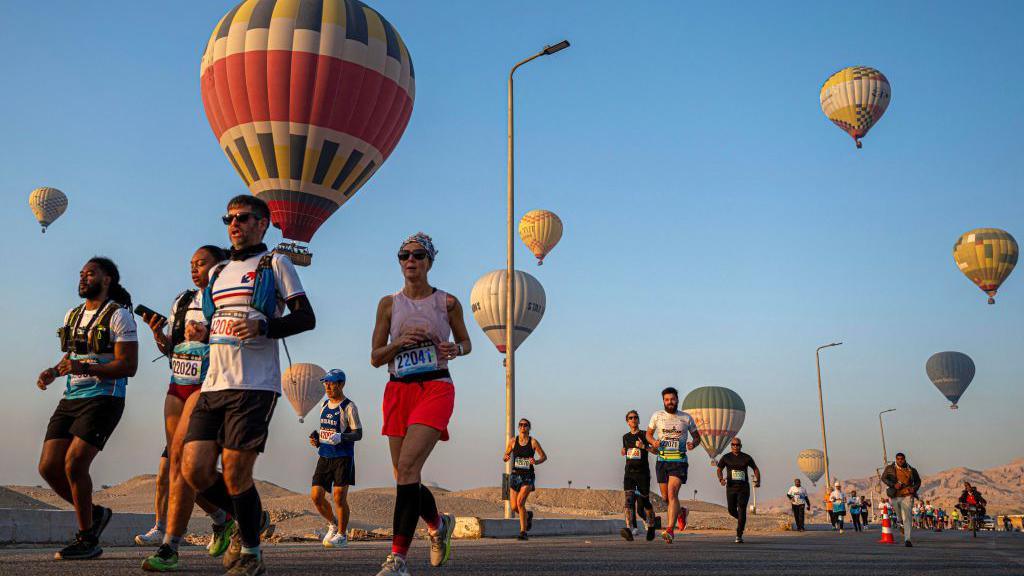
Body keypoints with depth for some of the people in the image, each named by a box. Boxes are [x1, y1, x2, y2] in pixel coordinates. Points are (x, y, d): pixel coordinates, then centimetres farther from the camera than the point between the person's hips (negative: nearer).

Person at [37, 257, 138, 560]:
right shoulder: (72, 315, 17)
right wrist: (53, 372, 6)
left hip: (104, 399, -8)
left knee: (74, 464, -17)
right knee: (48, 466, -1)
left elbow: (129, 366, -13)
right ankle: (94, 513, 21)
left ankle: (87, 539, -1)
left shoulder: (119, 316, -6)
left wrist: (86, 368, -25)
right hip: (71, 399, 8)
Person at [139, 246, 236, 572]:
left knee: (180, 458, -15)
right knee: (174, 461, 7)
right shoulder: (182, 301, 18)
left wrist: (207, 336, -19)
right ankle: (221, 519, 26)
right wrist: (158, 332, 2)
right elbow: (169, 349, 21)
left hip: (208, 386, -7)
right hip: (178, 385, 7)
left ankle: (169, 547, -12)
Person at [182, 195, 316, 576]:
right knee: (194, 470, -1)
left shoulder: (275, 264, 4)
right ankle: (251, 519, 25)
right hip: (213, 386, 6)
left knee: (235, 473, -6)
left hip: (254, 386, -6)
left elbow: (306, 317, -3)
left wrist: (263, 326, -18)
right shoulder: (217, 272, 23)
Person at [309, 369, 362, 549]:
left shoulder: (348, 406, -8)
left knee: (339, 496, -8)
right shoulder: (324, 405, 13)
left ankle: (342, 535, 9)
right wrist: (316, 438, 5)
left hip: (343, 457, -6)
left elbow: (358, 433, -10)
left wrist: (341, 437, -27)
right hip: (324, 457, 6)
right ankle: (333, 524, 27)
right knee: (316, 496, 2)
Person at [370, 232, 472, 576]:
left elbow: (466, 343, 16)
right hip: (398, 391, 4)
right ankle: (438, 524, 37)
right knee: (404, 476, 7)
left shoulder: (447, 302, 5)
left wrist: (455, 349, -7)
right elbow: (375, 358, 9)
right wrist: (400, 342, -10)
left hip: (436, 388, -4)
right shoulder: (389, 304, 9)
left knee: (407, 466, -21)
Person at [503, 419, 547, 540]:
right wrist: (506, 458, -13)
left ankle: (523, 531, -6)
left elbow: (544, 457, 4)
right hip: (515, 475, 3)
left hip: (528, 476, -3)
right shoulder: (512, 441, 1)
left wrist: (536, 462, -16)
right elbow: (505, 456, 10)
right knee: (514, 507, 2)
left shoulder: (533, 442, -5)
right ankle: (528, 515, 37)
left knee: (520, 502, -20)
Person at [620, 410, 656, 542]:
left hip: (643, 473, -3)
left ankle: (651, 526, 31)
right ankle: (630, 529, -28)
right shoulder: (625, 437, 14)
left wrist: (644, 446, -22)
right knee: (629, 500, -16)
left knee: (644, 502, 5)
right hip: (629, 473, 3)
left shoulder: (645, 435, -1)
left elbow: (656, 451, -9)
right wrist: (624, 451, 11)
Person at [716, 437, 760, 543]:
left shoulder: (746, 457, 3)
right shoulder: (726, 457, 3)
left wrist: (758, 481, -4)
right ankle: (741, 520, 38)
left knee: (742, 511, -11)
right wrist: (721, 479, -19)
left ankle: (739, 536, -8)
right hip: (731, 487, 1)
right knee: (732, 510, 3)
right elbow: (719, 469, 2)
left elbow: (755, 469, 12)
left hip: (744, 487, -1)